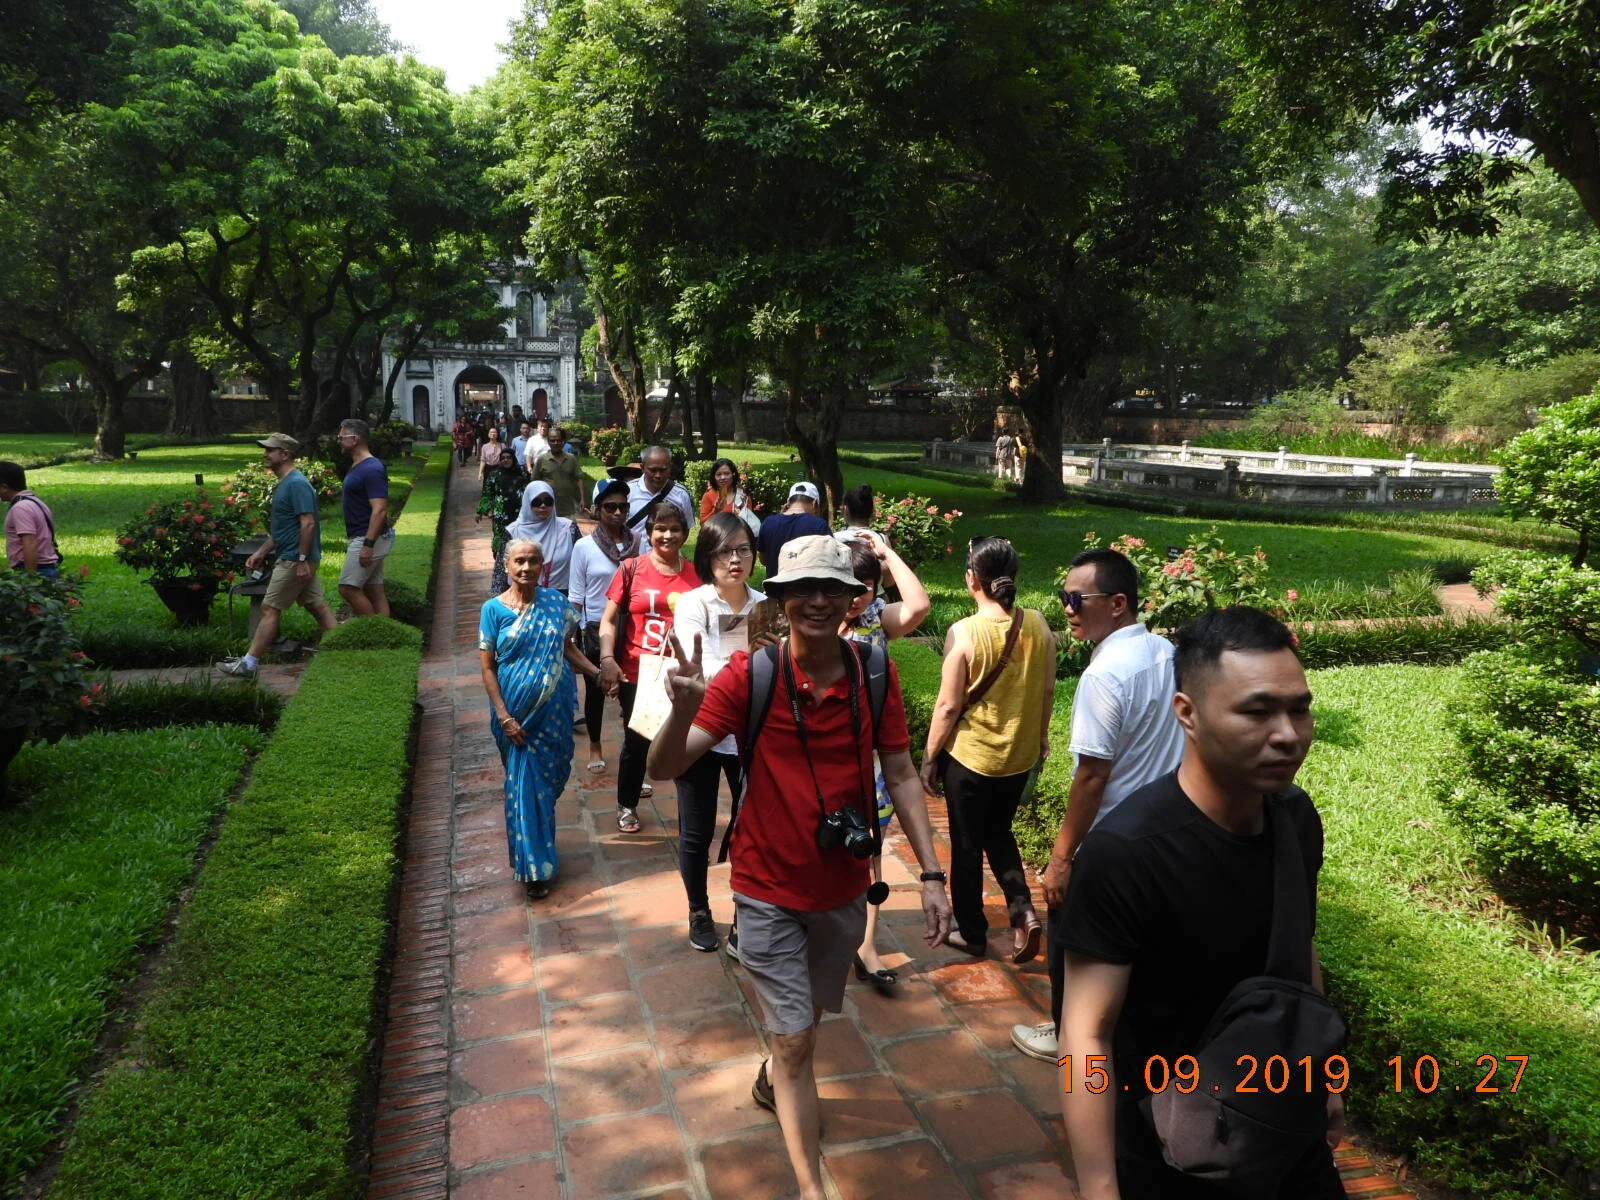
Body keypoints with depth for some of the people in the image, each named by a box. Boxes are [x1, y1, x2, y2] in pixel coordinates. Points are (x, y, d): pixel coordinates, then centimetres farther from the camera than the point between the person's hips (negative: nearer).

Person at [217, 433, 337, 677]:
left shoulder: (296, 484, -16)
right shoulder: (283, 484, 17)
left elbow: (308, 523, -23)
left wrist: (302, 560, -24)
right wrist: (261, 552, 22)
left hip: (294, 560, -10)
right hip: (296, 559, 10)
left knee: (269, 609, -5)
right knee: (317, 605, 9)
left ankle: (249, 663, 1)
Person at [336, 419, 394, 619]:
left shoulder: (371, 469, -18)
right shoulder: (357, 466, 13)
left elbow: (380, 510, -24)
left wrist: (368, 545, -27)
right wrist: (353, 539, 23)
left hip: (368, 538, -10)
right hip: (362, 538, 10)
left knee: (348, 588, -8)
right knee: (374, 590, 10)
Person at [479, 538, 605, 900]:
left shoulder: (557, 602, 0)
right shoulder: (494, 609, -7)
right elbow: (487, 667, -6)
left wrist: (597, 672, -6)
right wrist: (504, 717, -12)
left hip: (555, 708, 2)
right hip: (517, 711, -2)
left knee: (549, 778, 10)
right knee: (525, 785, 3)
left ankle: (539, 852, 32)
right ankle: (534, 867, 15)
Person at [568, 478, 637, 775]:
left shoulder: (636, 544, -4)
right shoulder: (584, 547, -7)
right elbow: (575, 597, -3)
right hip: (596, 628, 0)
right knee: (595, 690, 14)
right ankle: (595, 747, 32)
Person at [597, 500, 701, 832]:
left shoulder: (695, 574, 3)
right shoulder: (631, 569, -3)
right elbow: (609, 620, 0)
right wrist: (607, 659, -13)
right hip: (637, 674, -1)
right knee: (637, 742, 9)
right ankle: (627, 806, 33)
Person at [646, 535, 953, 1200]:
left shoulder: (874, 672, -11)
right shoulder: (749, 674, -18)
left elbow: (901, 775, -3)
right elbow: (665, 768, -21)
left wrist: (932, 874, -8)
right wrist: (685, 708, -42)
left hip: (845, 888, 4)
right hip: (769, 891, -3)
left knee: (809, 1014, 26)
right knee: (796, 1042, 1)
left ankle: (772, 1078, 58)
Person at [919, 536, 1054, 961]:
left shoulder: (964, 633, -21)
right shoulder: (1038, 625, -8)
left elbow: (948, 706, -17)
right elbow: (1047, 691, 3)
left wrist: (930, 757, -4)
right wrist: (1041, 736, 20)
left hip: (969, 756, -5)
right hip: (1020, 755, 5)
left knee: (967, 845, 14)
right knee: (999, 832, 26)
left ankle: (972, 933, 27)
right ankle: (1022, 908, 10)